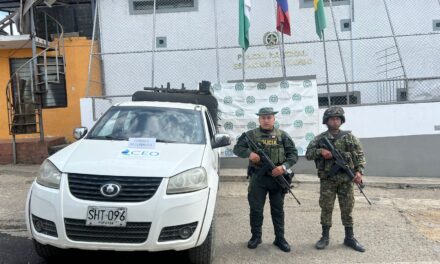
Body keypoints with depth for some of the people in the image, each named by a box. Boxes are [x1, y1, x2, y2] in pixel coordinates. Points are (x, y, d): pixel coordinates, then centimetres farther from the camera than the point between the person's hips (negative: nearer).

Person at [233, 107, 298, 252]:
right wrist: (249, 153, -19)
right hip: (258, 178, 0)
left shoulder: (282, 135, 4)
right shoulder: (250, 135, 3)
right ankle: (256, 236, 23)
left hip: (277, 177, 1)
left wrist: (284, 166, -15)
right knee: (256, 209, 7)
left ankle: (280, 238, 21)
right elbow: (237, 149, 1)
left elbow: (294, 154, 2)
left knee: (278, 209, 10)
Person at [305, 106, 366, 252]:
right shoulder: (320, 138, 3)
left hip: (346, 179, 1)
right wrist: (320, 151, -18)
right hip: (327, 180, -1)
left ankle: (349, 237, 19)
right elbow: (308, 154, 0)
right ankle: (325, 237, 15)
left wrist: (359, 171, -10)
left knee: (347, 209, 7)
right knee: (326, 208, 4)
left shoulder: (349, 137, 5)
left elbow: (360, 155, 3)